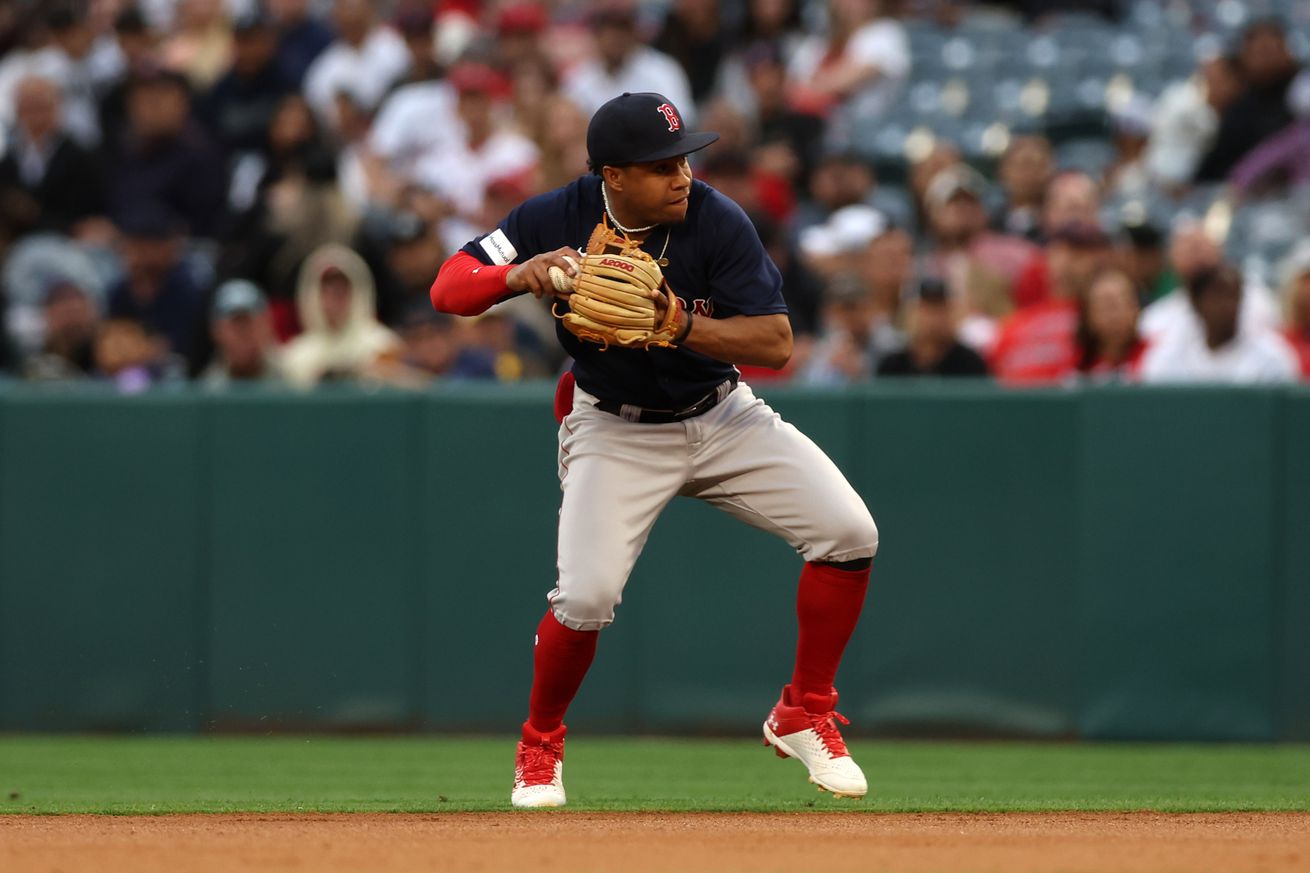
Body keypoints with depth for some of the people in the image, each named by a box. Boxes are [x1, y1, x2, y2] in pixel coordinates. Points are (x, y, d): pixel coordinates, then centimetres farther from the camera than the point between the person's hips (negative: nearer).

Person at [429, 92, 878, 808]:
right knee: (586, 594, -21)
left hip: (723, 418, 2)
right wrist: (517, 275, -35)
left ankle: (803, 716, 6)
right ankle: (539, 747, 9)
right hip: (615, 432, -2)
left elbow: (775, 344, -21)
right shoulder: (558, 219, -16)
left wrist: (681, 324, -37)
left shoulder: (717, 223, -19)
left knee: (849, 533, -13)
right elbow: (448, 287, -14)